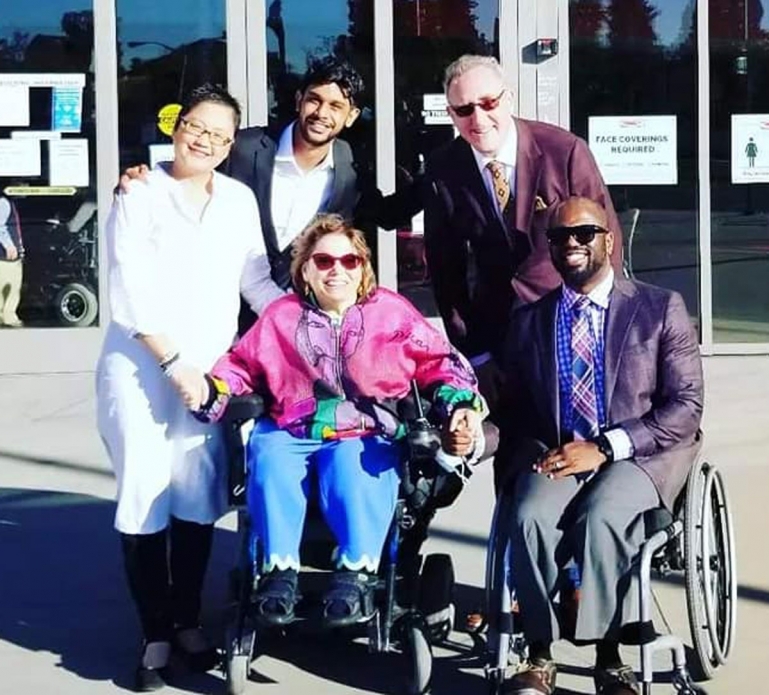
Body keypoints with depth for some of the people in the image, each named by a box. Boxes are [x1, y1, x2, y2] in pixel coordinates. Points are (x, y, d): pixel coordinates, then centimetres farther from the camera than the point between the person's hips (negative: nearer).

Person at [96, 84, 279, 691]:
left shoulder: (239, 199, 11)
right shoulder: (139, 196, -1)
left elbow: (255, 279, 13)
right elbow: (130, 292, -9)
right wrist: (172, 360, -15)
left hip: (210, 371, 3)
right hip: (141, 369, -3)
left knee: (198, 500, 3)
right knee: (145, 498, -5)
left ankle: (189, 620, 16)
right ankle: (155, 632, 3)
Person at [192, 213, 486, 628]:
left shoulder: (393, 313, 13)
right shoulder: (280, 316, 17)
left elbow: (440, 364, 13)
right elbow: (241, 365, 19)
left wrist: (460, 406, -5)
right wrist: (212, 390, -2)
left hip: (366, 435, -1)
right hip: (289, 432, 2)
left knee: (353, 470, -36)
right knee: (270, 466, -32)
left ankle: (356, 572, -30)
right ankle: (279, 569, -25)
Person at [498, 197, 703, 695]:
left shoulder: (661, 308, 5)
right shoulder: (529, 321, 16)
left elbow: (686, 407, -4)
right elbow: (516, 411, 15)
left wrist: (605, 447, -14)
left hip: (638, 455, -2)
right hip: (552, 456, 3)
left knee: (601, 515, -35)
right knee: (531, 517, -31)